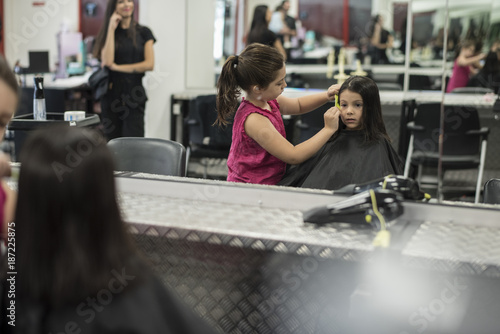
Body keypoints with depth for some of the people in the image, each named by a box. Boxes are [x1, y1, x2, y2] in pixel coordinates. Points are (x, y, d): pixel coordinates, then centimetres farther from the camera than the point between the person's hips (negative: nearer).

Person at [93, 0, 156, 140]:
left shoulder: (143, 32, 6)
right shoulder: (106, 33, 8)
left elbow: (149, 64, -4)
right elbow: (107, 60, -10)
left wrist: (117, 67, -5)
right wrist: (111, 29, -7)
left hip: (134, 95, -1)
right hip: (111, 95, 1)